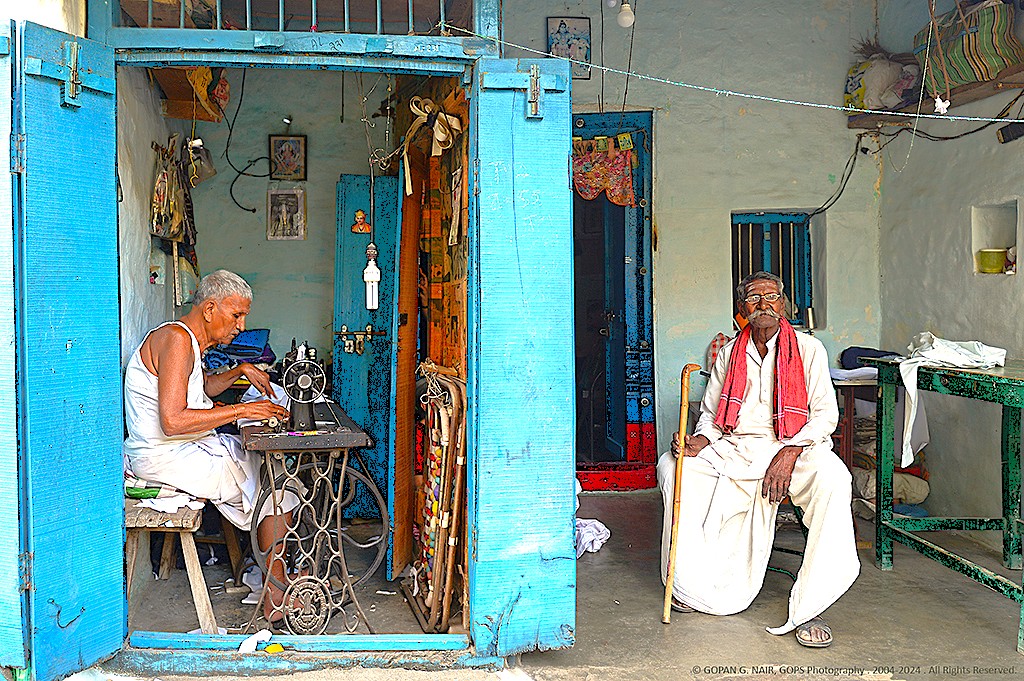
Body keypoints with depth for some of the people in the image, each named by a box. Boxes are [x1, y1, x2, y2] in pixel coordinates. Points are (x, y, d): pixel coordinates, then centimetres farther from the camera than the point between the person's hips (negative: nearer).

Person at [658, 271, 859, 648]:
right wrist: (700, 440, -7)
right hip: (734, 448, 4)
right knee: (673, 465, -18)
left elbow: (825, 413, -3)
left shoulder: (808, 348, 3)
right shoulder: (728, 354, 13)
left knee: (831, 475, -36)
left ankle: (808, 610, -30)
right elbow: (711, 414, 17)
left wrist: (790, 451, -20)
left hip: (793, 447, -3)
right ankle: (695, 587, -7)